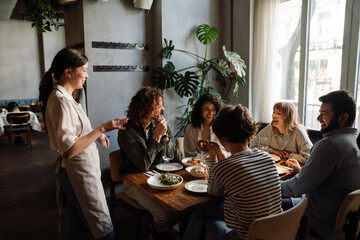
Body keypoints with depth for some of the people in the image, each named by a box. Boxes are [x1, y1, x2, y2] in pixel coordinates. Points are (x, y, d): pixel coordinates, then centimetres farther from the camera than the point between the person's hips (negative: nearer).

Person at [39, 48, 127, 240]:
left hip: (81, 170, 10)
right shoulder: (61, 100, -21)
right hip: (79, 173, -10)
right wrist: (102, 128, -25)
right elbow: (68, 150, -27)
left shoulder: (64, 96, 10)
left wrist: (96, 134, 13)